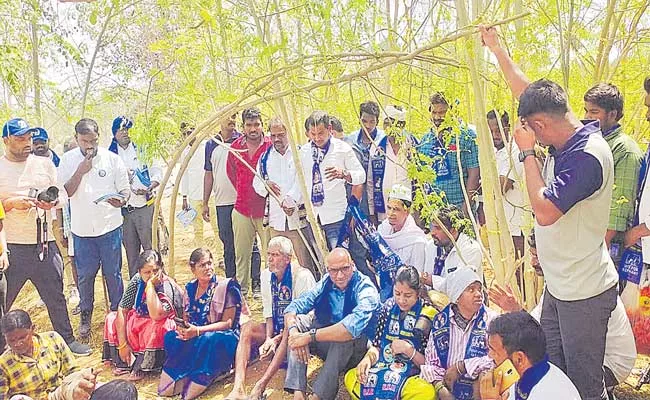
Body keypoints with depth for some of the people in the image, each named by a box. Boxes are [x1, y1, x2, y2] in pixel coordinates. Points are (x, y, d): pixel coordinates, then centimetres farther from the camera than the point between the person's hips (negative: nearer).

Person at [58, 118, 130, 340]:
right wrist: (80, 171, -18)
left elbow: (125, 189, 2)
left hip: (110, 226, -1)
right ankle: (85, 317, 26)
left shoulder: (112, 159, -3)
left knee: (113, 274, 7)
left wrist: (121, 200, -20)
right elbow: (64, 192, -6)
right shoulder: (68, 160, 0)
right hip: (82, 228, 1)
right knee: (85, 275, 9)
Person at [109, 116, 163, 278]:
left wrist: (148, 188, -19)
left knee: (150, 248, -3)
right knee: (131, 251, 11)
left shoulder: (143, 148, 1)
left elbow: (157, 172, -1)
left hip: (145, 205, -3)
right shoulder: (111, 154, 8)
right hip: (124, 209, 3)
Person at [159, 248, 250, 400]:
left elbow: (228, 323, -12)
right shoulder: (190, 288, 9)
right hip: (195, 337, 5)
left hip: (223, 336, -5)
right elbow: (185, 319, 11)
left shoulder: (226, 286, -8)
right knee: (170, 337, -22)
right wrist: (182, 328, -14)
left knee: (207, 340, -38)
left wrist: (198, 330, -24)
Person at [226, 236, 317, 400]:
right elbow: (268, 312, 2)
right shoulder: (266, 275, 1)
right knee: (248, 328, -20)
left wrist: (277, 339, -23)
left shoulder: (303, 276, -18)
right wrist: (268, 338, -15)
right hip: (277, 330, 6)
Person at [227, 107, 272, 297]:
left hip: (266, 208, -4)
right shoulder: (236, 146, 6)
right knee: (241, 253, 12)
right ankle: (241, 287, 24)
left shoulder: (271, 145, -7)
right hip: (242, 208, 4)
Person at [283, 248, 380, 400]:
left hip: (355, 349, -6)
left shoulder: (366, 289, -23)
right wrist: (294, 331, -32)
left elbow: (354, 325, -41)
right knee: (298, 320, -12)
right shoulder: (326, 282, -5)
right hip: (328, 345, 6)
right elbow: (295, 305, -10)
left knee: (346, 335, -36)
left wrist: (310, 336, -40)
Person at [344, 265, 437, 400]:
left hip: (412, 376, -2)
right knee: (350, 378, -29)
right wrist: (368, 358, -14)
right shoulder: (388, 307, 7)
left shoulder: (428, 315, -4)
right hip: (382, 368, 2)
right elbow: (376, 345, 8)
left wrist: (408, 350, -17)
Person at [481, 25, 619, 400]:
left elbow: (544, 211, -29)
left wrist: (527, 152, -19)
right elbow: (529, 94, 13)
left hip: (584, 293, -9)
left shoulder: (587, 156, -25)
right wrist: (496, 47, 20)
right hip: (559, 284, 9)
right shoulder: (568, 138, 1)